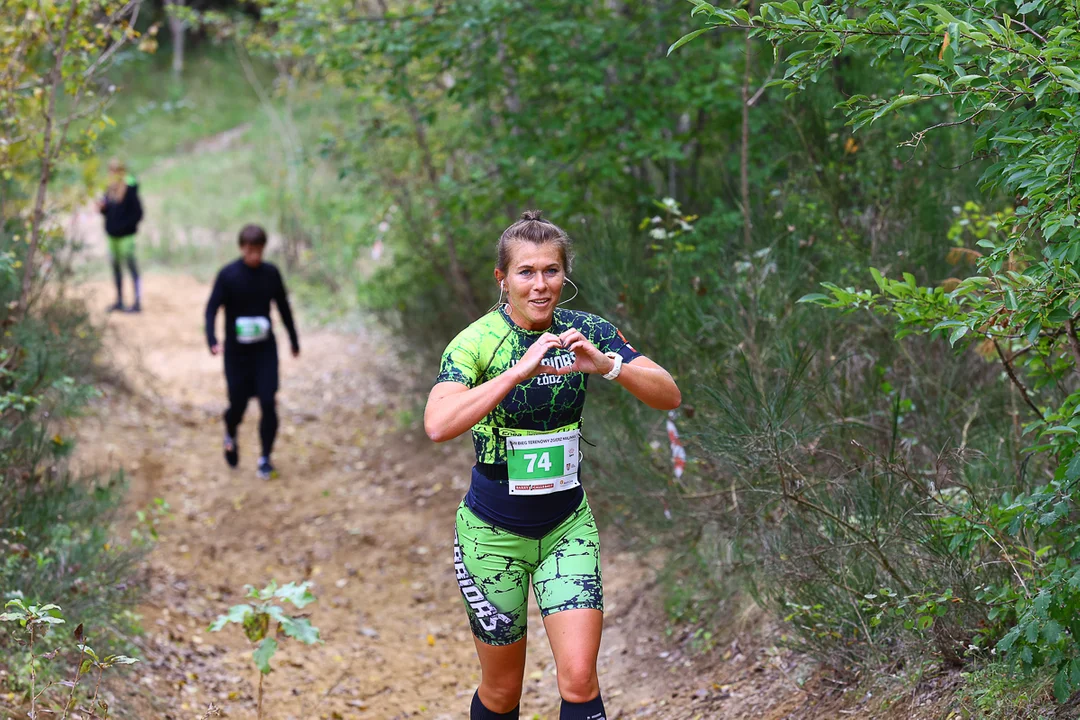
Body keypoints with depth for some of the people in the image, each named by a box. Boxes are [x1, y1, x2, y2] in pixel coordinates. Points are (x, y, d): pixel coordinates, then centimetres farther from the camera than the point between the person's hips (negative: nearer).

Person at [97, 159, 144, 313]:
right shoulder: (110, 190, 9)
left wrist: (124, 226, -17)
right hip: (113, 234, 8)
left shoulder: (130, 190, -13)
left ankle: (138, 302, -5)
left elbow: (138, 213, -13)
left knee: (131, 265, -6)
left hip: (126, 235, -8)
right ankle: (119, 301, 23)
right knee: (115, 265, 13)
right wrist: (102, 207, -3)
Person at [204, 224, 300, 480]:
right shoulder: (228, 275, -10)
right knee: (238, 403, 5)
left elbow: (283, 306, 12)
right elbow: (212, 308, -11)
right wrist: (212, 339, -27)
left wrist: (294, 339, 19)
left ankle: (265, 457, 6)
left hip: (265, 348, 2)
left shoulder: (271, 273, 0)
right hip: (236, 350, -2)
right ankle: (230, 435, 40)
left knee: (268, 402, -8)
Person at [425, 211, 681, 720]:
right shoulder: (475, 343, -16)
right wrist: (520, 370, -41)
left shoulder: (585, 333, -5)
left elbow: (669, 396, -12)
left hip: (568, 526, 2)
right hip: (493, 533, -2)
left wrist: (607, 365, -29)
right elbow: (438, 425, -34)